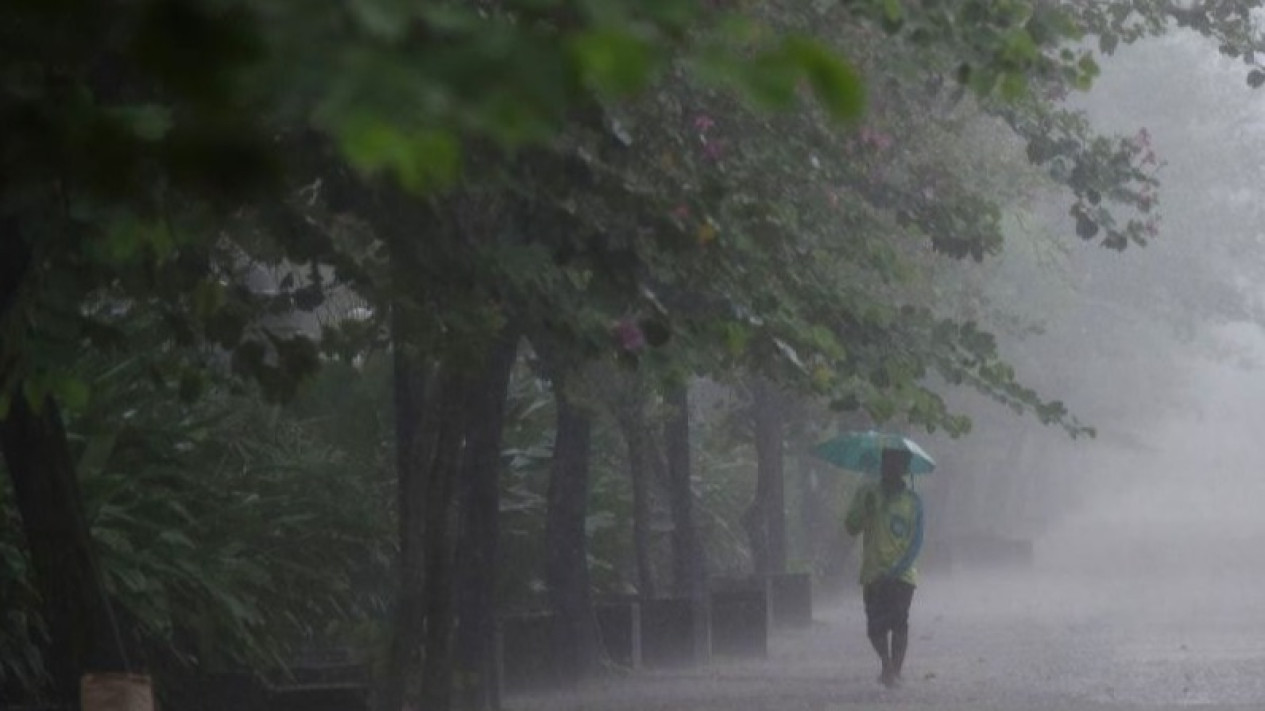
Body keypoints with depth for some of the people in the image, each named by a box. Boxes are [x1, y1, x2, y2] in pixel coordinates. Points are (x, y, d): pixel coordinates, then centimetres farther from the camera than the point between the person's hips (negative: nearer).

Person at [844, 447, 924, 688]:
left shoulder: (912, 501, 3)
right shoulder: (869, 493, 7)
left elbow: (916, 542, -1)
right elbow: (851, 527, 4)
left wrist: (899, 568, -15)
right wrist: (865, 509, -15)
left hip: (901, 575, -1)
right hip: (873, 574, 1)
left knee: (899, 623, -11)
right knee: (875, 627, -3)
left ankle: (895, 671, -2)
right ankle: (887, 664, 20)